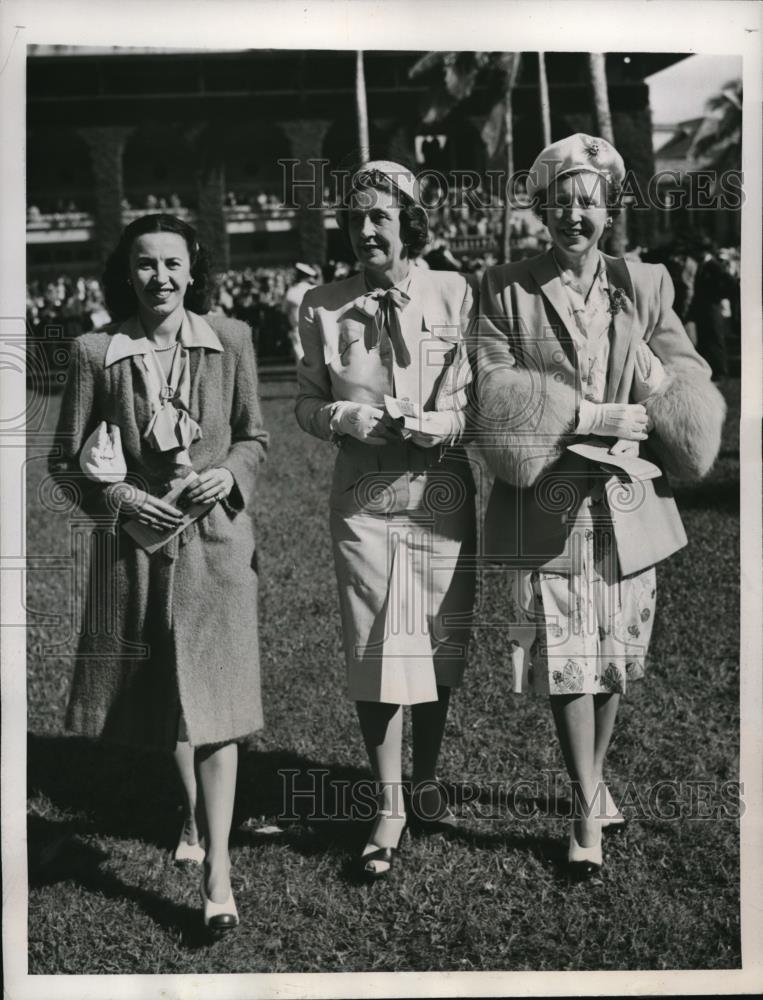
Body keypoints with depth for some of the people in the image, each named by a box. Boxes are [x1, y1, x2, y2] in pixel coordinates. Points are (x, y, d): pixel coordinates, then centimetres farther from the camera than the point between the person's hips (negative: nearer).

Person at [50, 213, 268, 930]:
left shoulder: (230, 340, -1)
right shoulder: (95, 352, -3)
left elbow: (254, 437, 8)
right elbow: (67, 457, 3)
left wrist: (229, 474, -11)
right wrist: (117, 498, -13)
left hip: (215, 540, -1)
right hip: (136, 540, 2)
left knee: (212, 700, -6)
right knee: (159, 694, 16)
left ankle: (216, 872, -4)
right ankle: (194, 816, 41)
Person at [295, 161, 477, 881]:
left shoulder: (455, 295, 0)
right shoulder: (322, 308, 2)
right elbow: (306, 403, 9)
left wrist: (441, 425, -17)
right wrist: (349, 420, -12)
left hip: (442, 493, 0)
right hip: (363, 502, 0)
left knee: (440, 645, 10)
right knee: (376, 651, 0)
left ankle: (425, 779, 32)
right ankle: (389, 807, 12)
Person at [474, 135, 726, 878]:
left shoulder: (645, 287, 7)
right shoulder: (505, 291, -1)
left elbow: (687, 394, 6)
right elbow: (497, 400, -10)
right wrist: (606, 416, -15)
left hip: (627, 503, 3)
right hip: (545, 507, -3)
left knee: (617, 654, 12)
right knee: (564, 658, -2)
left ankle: (593, 777, 33)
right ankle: (588, 810, 9)